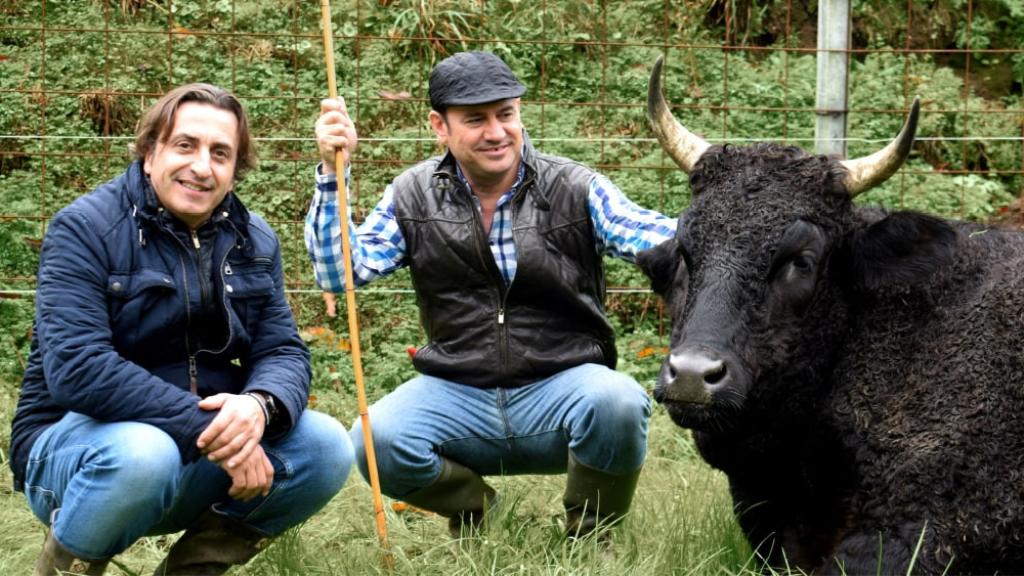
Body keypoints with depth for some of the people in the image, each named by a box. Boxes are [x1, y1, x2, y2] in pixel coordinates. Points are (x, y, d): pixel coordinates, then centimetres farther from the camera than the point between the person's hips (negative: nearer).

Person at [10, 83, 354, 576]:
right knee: (143, 455, -38)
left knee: (326, 446, -16)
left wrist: (259, 406, -26)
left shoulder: (254, 240, 6)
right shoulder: (86, 228, -12)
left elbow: (283, 351, 0)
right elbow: (76, 368, -24)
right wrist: (207, 429, -29)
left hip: (205, 452, 5)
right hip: (80, 439, -5)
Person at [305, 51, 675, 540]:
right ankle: (472, 510, 9)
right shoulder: (414, 197, 5)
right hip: (456, 393, 2)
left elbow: (651, 237, -13)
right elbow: (339, 273, -2)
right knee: (375, 441, -26)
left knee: (617, 402, -34)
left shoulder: (574, 188, -2)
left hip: (561, 387, -1)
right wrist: (332, 173, -12)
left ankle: (589, 533, -2)